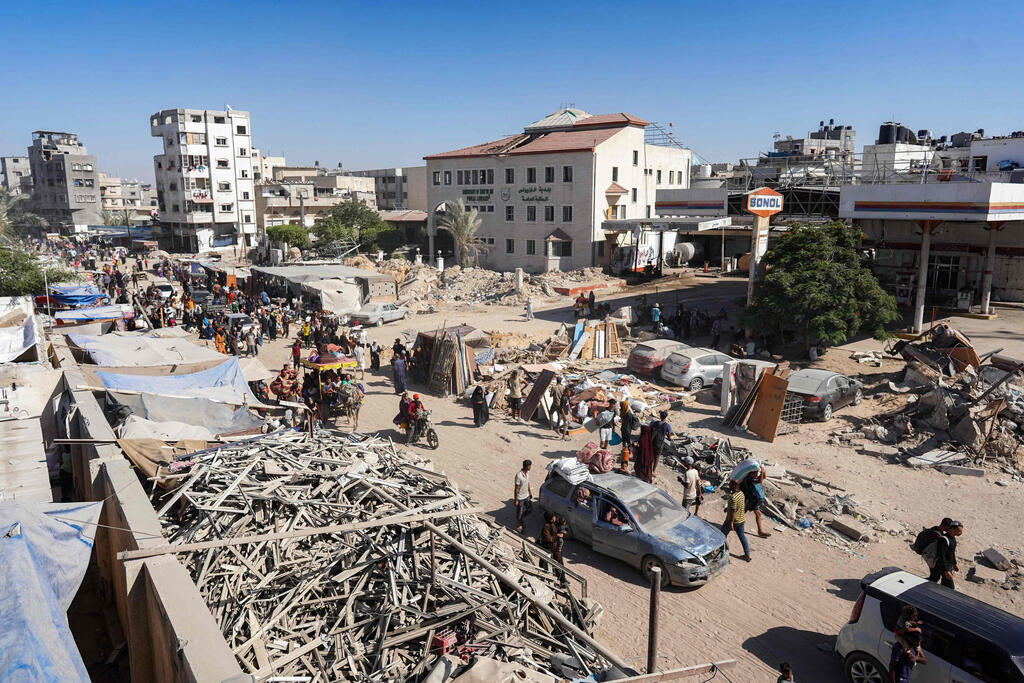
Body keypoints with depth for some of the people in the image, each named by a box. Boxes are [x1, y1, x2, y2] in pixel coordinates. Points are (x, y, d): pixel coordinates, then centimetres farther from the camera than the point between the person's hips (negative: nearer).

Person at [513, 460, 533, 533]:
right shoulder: (519, 475, -31)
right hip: (520, 498, -7)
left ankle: (521, 520, 45)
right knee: (519, 513, 11)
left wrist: (530, 493, 19)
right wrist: (516, 500, -17)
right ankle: (518, 526, 33)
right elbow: (516, 489, -23)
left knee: (528, 510, 19)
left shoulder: (527, 472, -6)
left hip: (526, 496, 7)